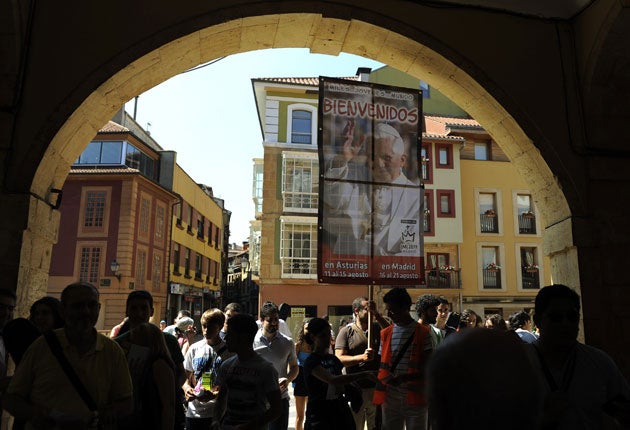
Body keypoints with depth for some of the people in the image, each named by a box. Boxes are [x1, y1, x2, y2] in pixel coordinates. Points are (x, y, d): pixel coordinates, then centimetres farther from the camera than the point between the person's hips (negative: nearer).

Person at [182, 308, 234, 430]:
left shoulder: (229, 350, -5)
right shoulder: (194, 348, 6)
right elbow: (187, 378, 14)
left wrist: (214, 395, -21)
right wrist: (187, 388, -8)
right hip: (194, 412, 3)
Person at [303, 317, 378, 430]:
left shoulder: (333, 359, 11)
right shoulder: (311, 362, -13)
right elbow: (333, 380, -28)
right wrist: (364, 374, -30)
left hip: (339, 412, 6)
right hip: (319, 415, -6)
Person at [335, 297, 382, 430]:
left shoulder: (377, 328, 7)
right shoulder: (346, 331, -4)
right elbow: (339, 359, -12)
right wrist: (362, 357, -25)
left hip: (376, 387, 3)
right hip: (354, 388, -3)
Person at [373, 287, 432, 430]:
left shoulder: (423, 332, -3)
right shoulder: (385, 333, 8)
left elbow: (428, 367, -6)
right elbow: (383, 365, 10)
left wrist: (403, 378, -20)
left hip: (415, 397, -3)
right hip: (390, 398, 3)